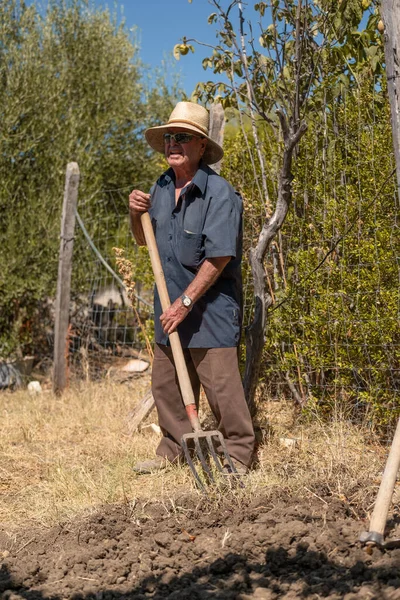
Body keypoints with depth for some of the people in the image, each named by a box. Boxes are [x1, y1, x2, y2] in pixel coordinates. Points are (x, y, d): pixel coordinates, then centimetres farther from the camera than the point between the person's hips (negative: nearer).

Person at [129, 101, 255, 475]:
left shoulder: (219, 193, -16)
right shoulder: (160, 188, 9)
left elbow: (219, 257, -21)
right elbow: (143, 240, 21)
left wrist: (185, 302, -20)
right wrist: (136, 214, 0)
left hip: (210, 307, -8)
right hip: (170, 305, 8)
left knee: (219, 382, -5)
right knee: (165, 382, 13)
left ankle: (237, 454, 10)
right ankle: (173, 450, 27)